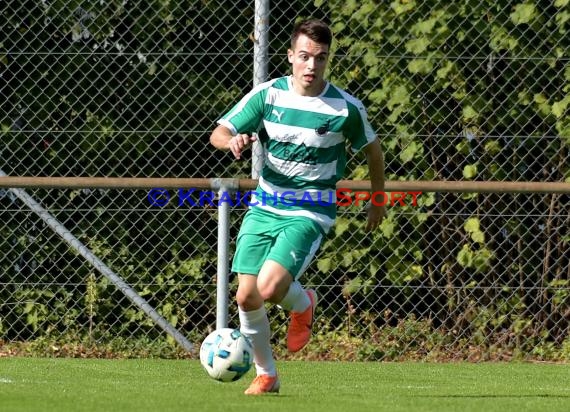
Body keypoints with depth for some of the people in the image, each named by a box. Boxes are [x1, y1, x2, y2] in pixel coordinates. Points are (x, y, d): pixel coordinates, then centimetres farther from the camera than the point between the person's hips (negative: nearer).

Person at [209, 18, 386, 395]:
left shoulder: (346, 108, -9)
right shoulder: (268, 94, -4)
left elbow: (373, 149, 8)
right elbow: (218, 133, -4)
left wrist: (378, 201, 18)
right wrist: (233, 140, -28)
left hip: (310, 213, -3)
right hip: (264, 207, 4)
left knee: (270, 287, -23)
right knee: (247, 297, -3)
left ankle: (303, 304, 13)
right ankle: (266, 374, 19)